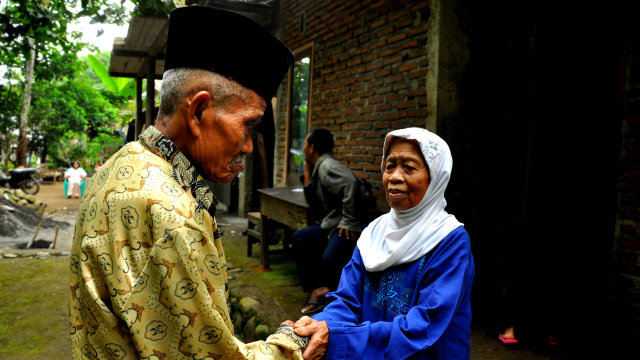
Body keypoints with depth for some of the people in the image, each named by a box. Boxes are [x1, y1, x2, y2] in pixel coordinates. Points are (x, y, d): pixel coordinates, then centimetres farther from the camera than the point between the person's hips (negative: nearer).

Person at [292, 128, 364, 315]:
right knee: (299, 238, 3)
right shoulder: (319, 167, 19)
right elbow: (313, 203, 19)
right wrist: (307, 170, 15)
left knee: (329, 259, -30)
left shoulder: (327, 165, -12)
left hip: (346, 228, -11)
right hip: (331, 225, 11)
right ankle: (319, 288, 0)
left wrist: (348, 221, -25)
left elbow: (349, 183, -31)